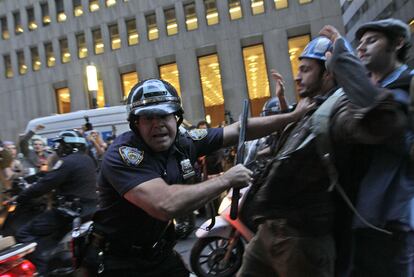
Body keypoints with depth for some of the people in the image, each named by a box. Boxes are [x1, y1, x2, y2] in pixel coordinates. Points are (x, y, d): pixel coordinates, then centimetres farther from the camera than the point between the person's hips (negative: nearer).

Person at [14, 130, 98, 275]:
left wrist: (19, 198, -5)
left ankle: (42, 269, -10)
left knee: (24, 233, -4)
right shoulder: (88, 160, 13)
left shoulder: (68, 161, -14)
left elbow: (44, 184, -16)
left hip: (72, 210, -9)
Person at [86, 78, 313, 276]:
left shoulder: (184, 142, -8)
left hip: (160, 253, 5)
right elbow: (165, 205, -40)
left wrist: (293, 116, 2)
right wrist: (225, 180, -30)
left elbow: (240, 130, -1)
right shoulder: (122, 154, -26)